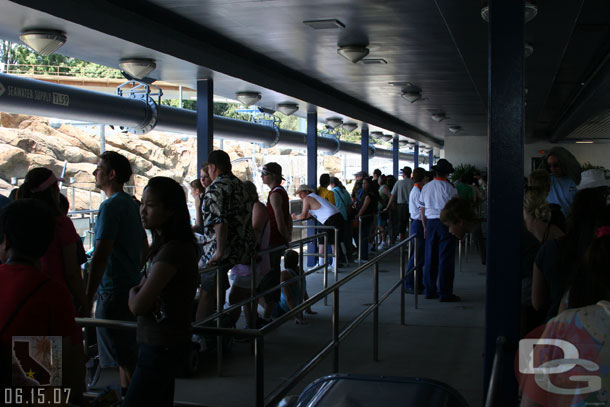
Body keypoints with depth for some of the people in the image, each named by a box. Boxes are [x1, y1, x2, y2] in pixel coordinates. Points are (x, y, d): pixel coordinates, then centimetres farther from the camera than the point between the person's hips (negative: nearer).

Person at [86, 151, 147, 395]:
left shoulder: (111, 206, -17)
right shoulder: (131, 204, 11)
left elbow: (100, 256, -23)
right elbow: (145, 249, 21)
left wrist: (88, 298, -22)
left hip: (113, 291, -9)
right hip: (131, 287, 9)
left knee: (123, 356, -2)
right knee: (127, 353, 19)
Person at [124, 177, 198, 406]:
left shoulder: (173, 250, -23)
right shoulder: (163, 245, 8)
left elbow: (137, 306, -24)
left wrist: (133, 293, -2)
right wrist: (138, 293, -8)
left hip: (162, 346, -10)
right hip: (162, 343, 10)